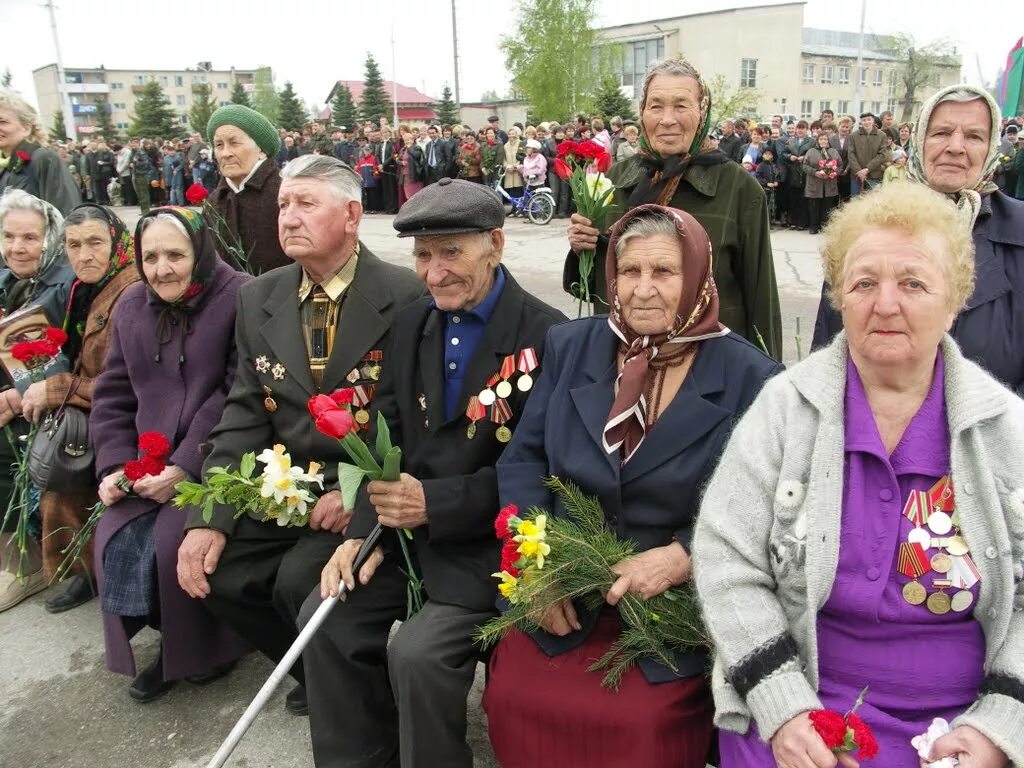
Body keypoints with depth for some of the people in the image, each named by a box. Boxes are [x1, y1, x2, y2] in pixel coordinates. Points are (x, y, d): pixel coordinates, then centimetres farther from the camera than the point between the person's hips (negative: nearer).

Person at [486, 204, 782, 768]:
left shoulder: (750, 378, -6)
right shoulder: (570, 347, 4)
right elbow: (522, 459, 3)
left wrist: (680, 559, -20)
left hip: (679, 609, -2)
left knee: (646, 722, -20)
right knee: (511, 699, -12)